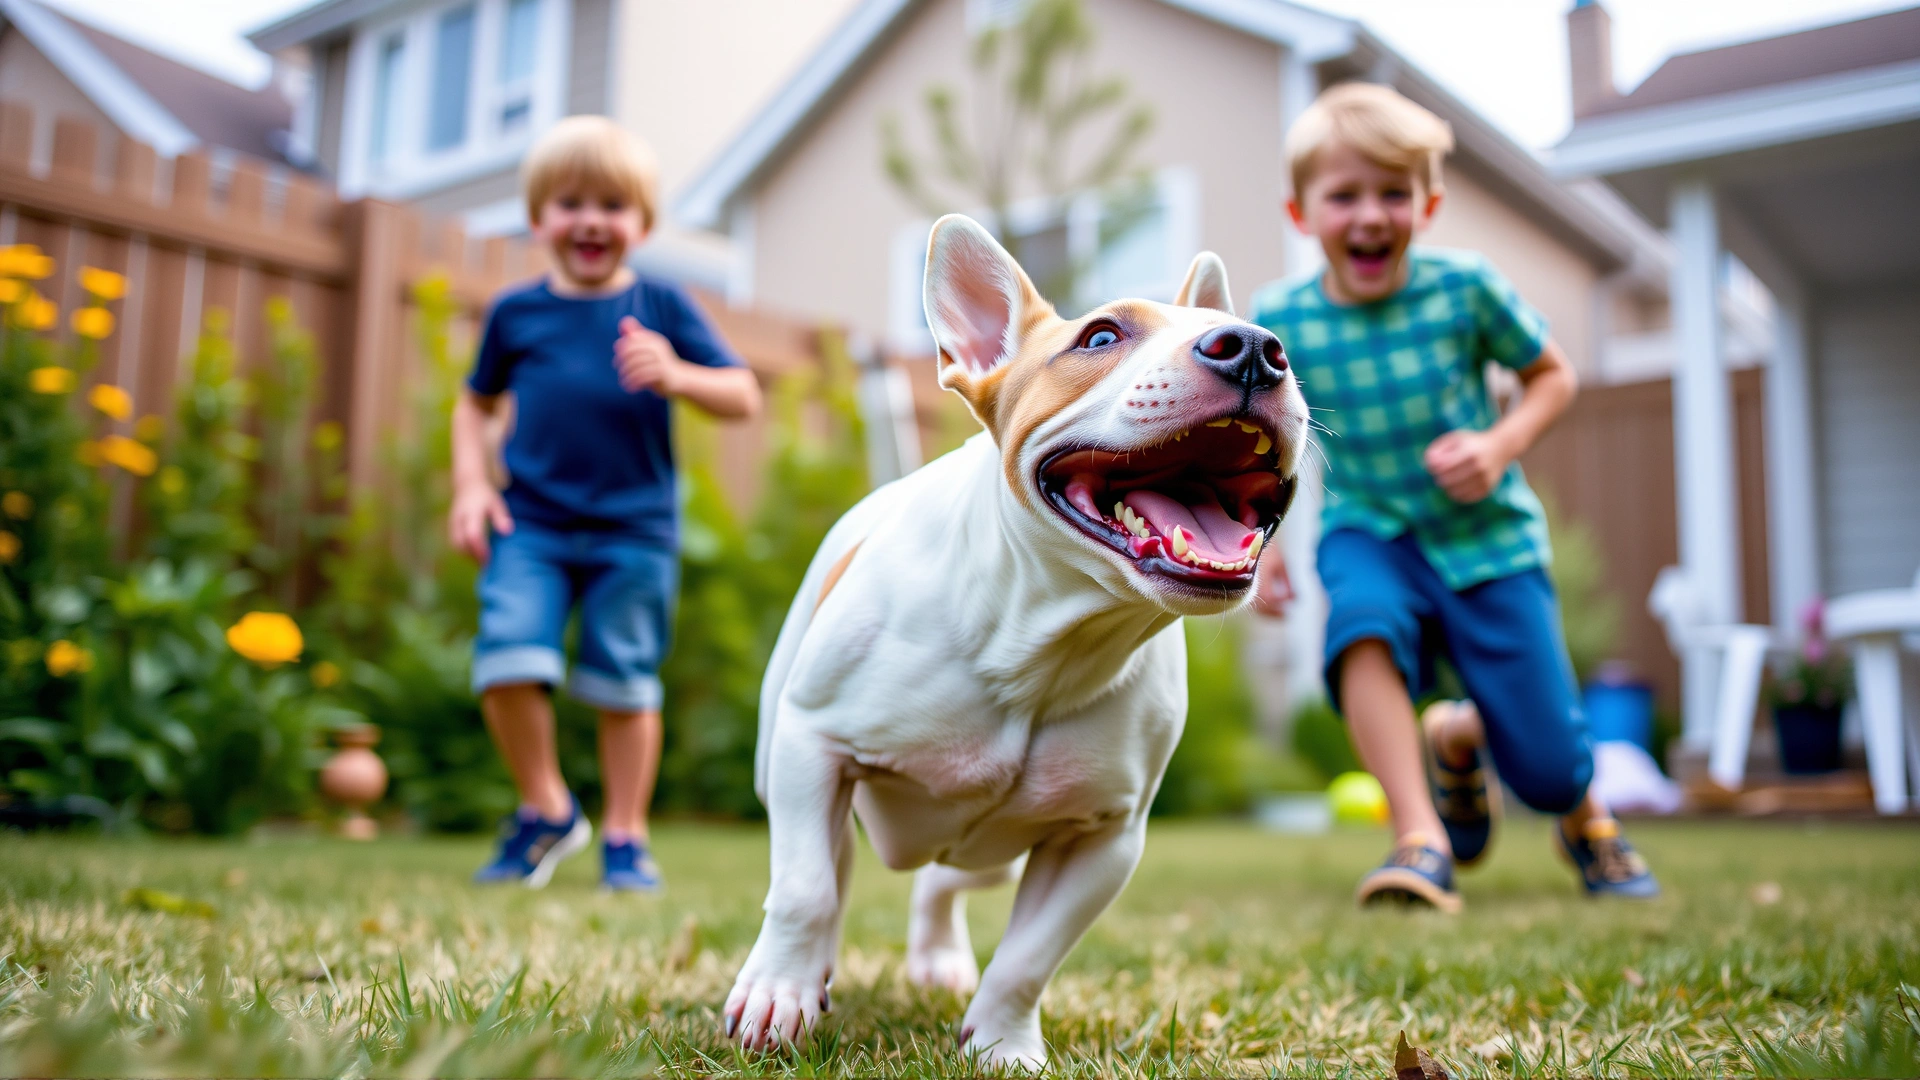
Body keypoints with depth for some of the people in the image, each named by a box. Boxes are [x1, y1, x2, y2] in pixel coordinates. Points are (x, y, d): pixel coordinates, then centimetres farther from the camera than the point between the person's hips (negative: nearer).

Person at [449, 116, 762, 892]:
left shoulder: (661, 308, 3)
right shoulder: (516, 313, 8)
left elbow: (745, 398, 0)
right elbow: (476, 403, 21)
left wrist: (676, 376, -19)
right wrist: (471, 486, 6)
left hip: (634, 531, -1)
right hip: (530, 525, 1)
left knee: (625, 684, 4)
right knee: (506, 659, -14)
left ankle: (625, 837, 20)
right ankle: (547, 811, 9)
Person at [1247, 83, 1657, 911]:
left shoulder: (1465, 286, -13)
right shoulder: (1279, 320, -10)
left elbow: (1553, 376, 1)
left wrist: (1500, 446, -17)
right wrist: (1265, 541, 0)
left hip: (1486, 533, 0)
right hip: (1370, 530, 0)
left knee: (1549, 770, -3)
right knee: (1363, 625, -38)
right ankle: (1421, 841, -26)